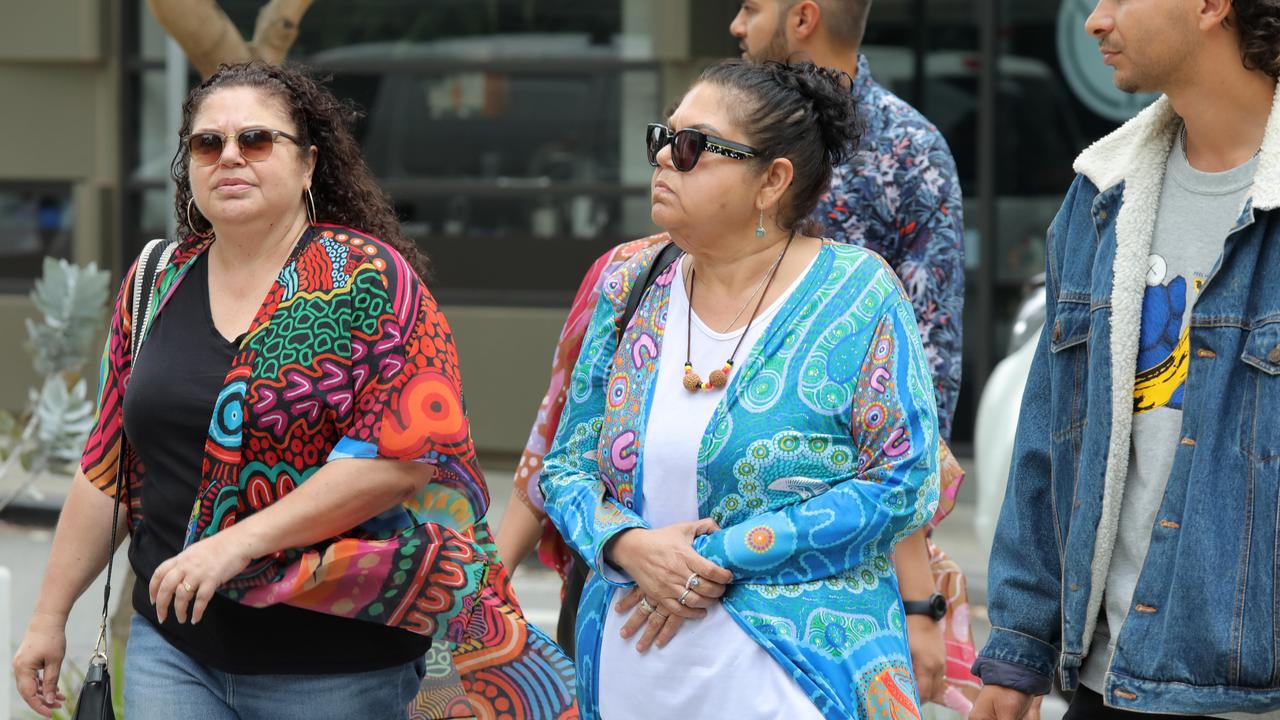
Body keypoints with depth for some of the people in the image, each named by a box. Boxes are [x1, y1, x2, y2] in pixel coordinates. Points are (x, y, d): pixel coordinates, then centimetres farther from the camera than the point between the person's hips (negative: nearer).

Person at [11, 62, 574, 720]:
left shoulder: (369, 277, -7)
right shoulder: (157, 285, 9)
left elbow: (402, 456, -17)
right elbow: (105, 469, 15)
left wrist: (239, 542, -20)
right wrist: (49, 616, 13)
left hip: (333, 667, -4)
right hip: (172, 650, 4)